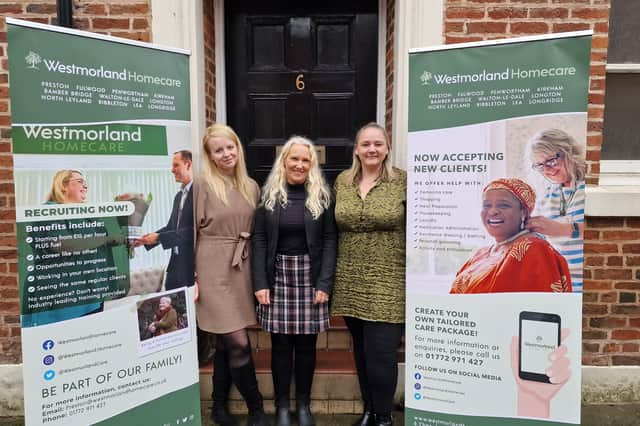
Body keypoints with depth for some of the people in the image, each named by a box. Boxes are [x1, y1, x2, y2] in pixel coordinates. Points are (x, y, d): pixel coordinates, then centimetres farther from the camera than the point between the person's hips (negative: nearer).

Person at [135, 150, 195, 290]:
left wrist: (159, 237, -18)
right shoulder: (179, 195, 14)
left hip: (194, 262, -8)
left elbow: (194, 230, -21)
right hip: (176, 262, 8)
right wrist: (147, 239, 6)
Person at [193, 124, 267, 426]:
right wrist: (190, 277, -10)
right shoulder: (202, 184, -6)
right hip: (213, 270, -5)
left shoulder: (251, 187, 9)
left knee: (225, 343, 14)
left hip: (242, 270, 5)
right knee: (238, 343, -6)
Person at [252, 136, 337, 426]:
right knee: (280, 344, 5)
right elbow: (259, 240, 1)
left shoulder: (322, 196, 2)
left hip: (311, 276, 0)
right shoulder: (269, 194, 3)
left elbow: (329, 240, -1)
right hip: (277, 276, 0)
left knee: (306, 344, 7)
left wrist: (325, 283, -10)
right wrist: (260, 283, -7)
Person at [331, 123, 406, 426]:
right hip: (351, 281, 4)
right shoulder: (342, 181, 6)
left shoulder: (403, 181, -5)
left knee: (381, 353, -2)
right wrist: (332, 272, 12)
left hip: (387, 282, -4)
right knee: (361, 350, 16)